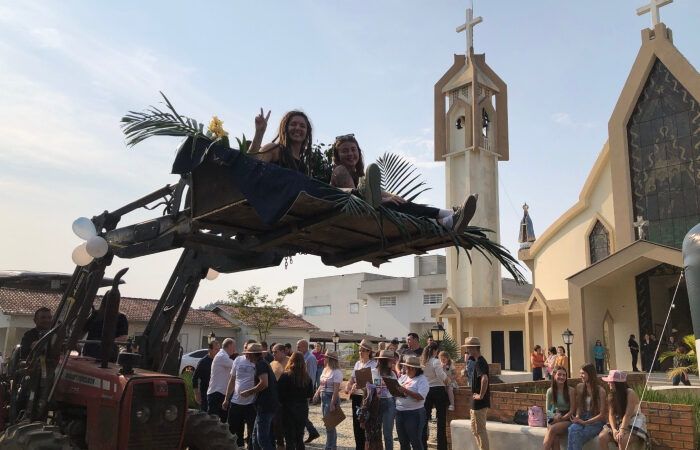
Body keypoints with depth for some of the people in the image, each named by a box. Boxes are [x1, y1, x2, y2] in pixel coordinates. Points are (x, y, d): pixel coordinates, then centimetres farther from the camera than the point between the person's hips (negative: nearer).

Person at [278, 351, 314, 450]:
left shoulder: (285, 376, -15)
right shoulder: (307, 377, -2)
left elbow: (280, 394, -14)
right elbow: (310, 395, 5)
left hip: (288, 409, -4)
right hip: (303, 409, 4)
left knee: (289, 439, 5)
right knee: (299, 438, 16)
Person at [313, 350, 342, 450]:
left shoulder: (337, 372, -15)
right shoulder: (325, 369, 12)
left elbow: (336, 389, -19)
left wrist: (332, 403, -22)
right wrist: (317, 393, 3)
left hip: (331, 397, -9)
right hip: (323, 397, 9)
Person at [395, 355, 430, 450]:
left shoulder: (422, 380, -7)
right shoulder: (403, 377, 14)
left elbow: (421, 396, -19)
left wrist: (406, 391, -24)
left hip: (414, 413, -7)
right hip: (399, 412, 7)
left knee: (415, 441, 0)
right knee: (403, 441, 14)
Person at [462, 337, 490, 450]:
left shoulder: (479, 362, -19)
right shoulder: (479, 361, 12)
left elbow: (484, 378, -36)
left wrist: (481, 395, -27)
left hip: (480, 402, -10)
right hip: (477, 402, 10)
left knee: (480, 430, -1)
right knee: (474, 428, 19)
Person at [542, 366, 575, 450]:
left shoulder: (571, 390, -4)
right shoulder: (550, 391, 6)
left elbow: (572, 410, -5)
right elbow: (547, 410, 8)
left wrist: (561, 418, -16)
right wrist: (554, 416, -13)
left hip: (567, 420, -2)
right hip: (553, 420, 2)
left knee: (552, 429, -33)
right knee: (554, 438, -30)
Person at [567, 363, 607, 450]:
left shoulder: (600, 390, -7)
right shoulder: (580, 387, 8)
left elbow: (602, 414, -9)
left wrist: (585, 422, -16)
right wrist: (577, 417, -9)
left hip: (596, 421, -4)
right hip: (582, 418, 4)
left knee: (576, 434, -32)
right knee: (573, 428, -32)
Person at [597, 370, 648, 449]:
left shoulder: (630, 393, -19)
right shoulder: (611, 396, 0)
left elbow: (628, 415, -25)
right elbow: (611, 414, -6)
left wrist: (622, 431, -33)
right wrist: (614, 430, -22)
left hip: (634, 423, -6)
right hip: (618, 422, 6)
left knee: (622, 439, -33)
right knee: (602, 437, -16)